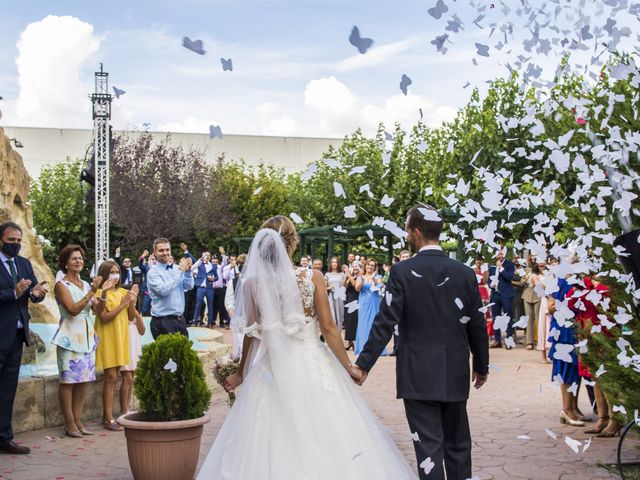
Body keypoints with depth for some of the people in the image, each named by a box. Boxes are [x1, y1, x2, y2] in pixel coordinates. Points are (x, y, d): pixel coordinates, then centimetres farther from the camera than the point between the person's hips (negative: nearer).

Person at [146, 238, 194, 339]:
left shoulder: (177, 268, 9)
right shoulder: (153, 272, -8)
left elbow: (189, 286, 4)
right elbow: (164, 290, -23)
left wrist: (188, 271, -14)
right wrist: (180, 271, -20)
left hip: (180, 319, 6)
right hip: (162, 322, -6)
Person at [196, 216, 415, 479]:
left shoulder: (252, 282, -4)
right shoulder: (312, 277, -7)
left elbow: (252, 335, 1)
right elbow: (328, 328, -6)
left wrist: (241, 374, 16)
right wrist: (348, 366, 6)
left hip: (271, 371, 1)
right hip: (312, 368, -1)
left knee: (269, 443, 11)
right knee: (323, 444, 8)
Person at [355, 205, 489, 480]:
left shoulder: (402, 272, -10)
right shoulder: (465, 273, -1)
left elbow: (385, 324, -13)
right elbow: (477, 326, 4)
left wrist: (363, 364, -7)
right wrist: (482, 366, 17)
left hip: (418, 375, -3)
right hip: (455, 375, 3)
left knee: (429, 445, 1)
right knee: (458, 444, 16)